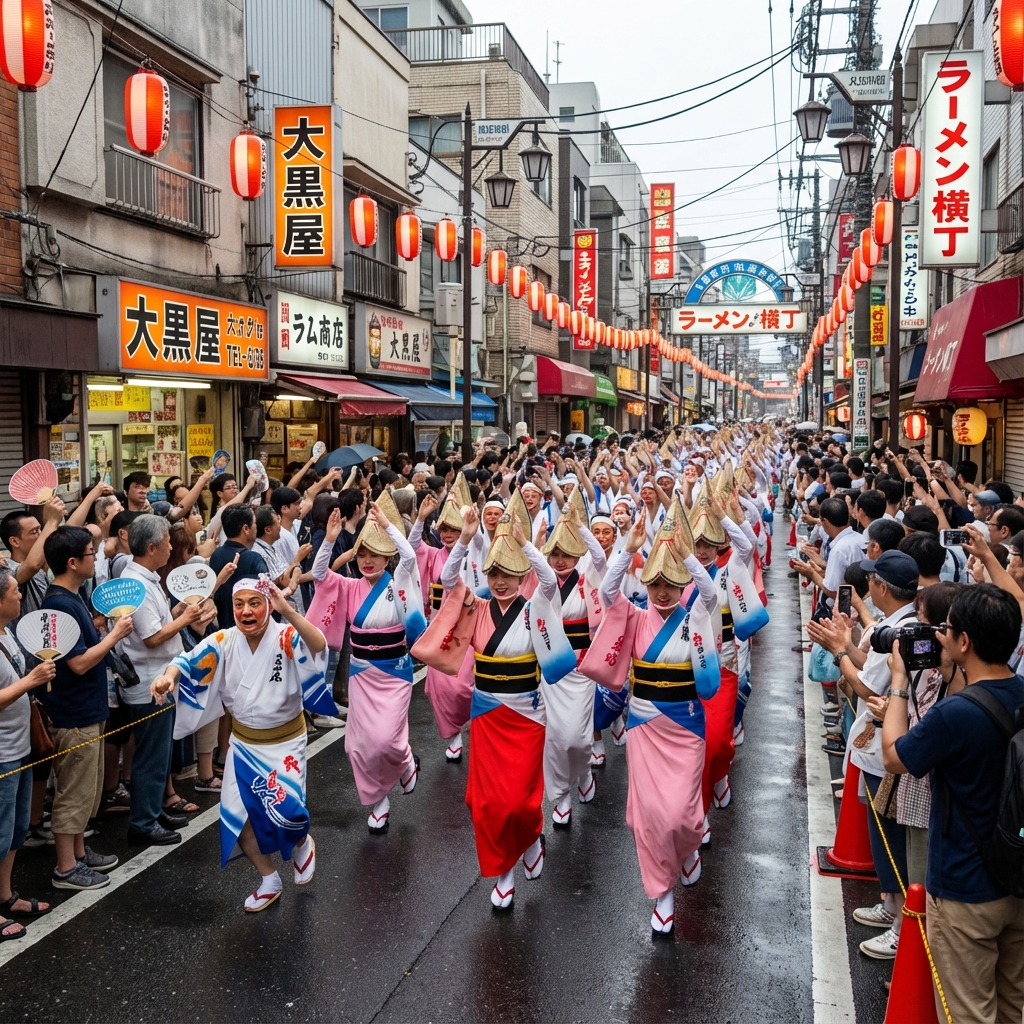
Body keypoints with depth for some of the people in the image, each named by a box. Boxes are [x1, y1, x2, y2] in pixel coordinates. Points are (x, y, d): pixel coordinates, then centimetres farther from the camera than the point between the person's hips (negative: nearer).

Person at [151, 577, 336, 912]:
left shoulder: (285, 637, -23)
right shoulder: (224, 642, -12)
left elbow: (319, 647, -43)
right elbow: (191, 662, -24)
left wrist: (288, 612, -58)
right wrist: (169, 675, -47)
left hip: (285, 741, -4)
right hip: (243, 742, 4)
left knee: (284, 808, -18)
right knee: (236, 812, 4)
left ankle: (301, 843, 21)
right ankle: (269, 880, 28)